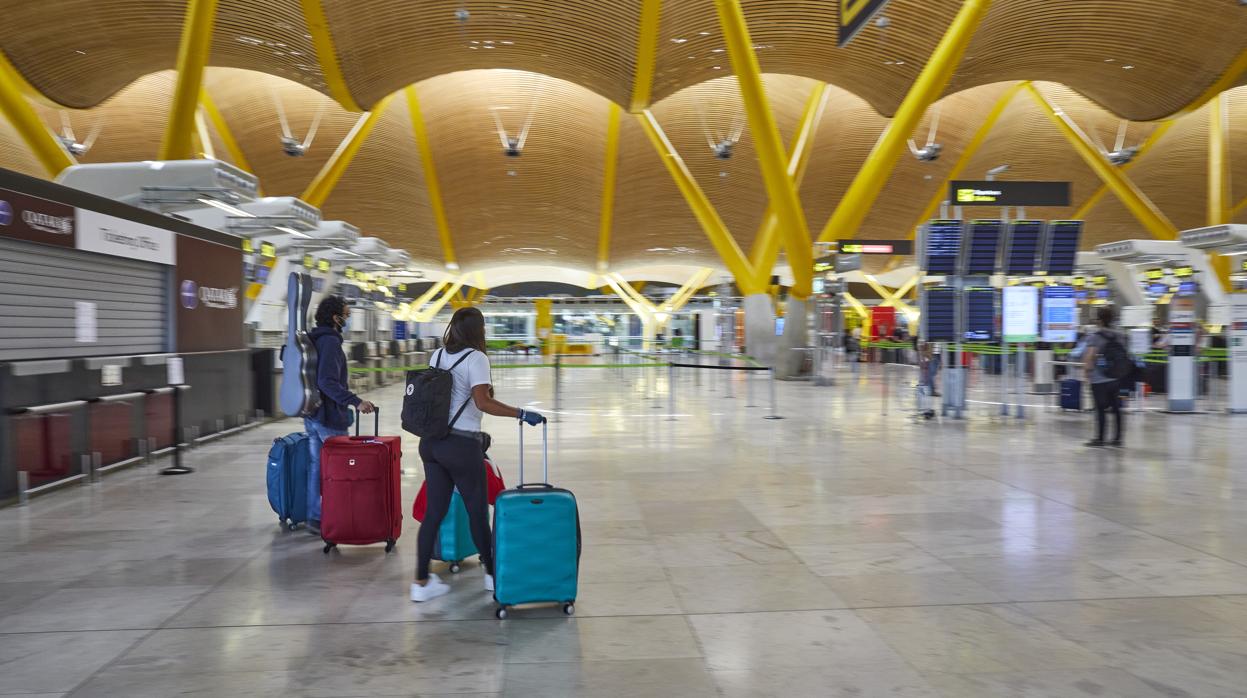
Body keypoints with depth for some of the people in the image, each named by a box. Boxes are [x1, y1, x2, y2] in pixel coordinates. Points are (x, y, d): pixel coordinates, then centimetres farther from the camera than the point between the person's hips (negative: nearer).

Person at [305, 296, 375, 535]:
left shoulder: (313, 340, 12)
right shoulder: (330, 342, -18)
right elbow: (328, 382, -27)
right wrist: (355, 401, -29)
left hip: (312, 415, 9)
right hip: (329, 417, -9)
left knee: (316, 465, 13)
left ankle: (314, 517, 20)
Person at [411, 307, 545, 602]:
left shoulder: (437, 355, 9)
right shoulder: (476, 358, -11)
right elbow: (483, 402, -21)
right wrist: (521, 414, -18)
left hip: (431, 442, 7)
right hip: (462, 445, -6)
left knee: (434, 511, 10)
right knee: (477, 511, 8)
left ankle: (421, 582, 12)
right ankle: (491, 574, 23)